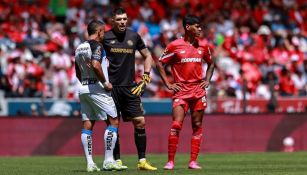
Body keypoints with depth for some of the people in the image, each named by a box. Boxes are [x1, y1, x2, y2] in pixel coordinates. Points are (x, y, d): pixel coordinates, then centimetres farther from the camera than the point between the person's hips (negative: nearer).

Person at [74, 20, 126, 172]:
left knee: (87, 125, 6)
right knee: (113, 121, -1)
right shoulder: (97, 46, -10)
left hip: (83, 89, 8)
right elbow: (95, 65, -26)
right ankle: (108, 161, -6)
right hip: (97, 89, -8)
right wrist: (105, 83, -17)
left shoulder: (79, 48, 15)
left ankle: (90, 163, 3)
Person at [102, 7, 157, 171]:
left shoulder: (134, 36, 8)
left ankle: (142, 161, 2)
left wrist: (145, 77, 7)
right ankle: (117, 161, 8)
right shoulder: (105, 37, -1)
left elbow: (147, 56, 19)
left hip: (130, 87, 3)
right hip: (111, 87, -3)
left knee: (140, 122, -4)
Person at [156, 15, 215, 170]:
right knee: (176, 125, -12)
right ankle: (170, 161, -8)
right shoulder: (175, 46, -3)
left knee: (197, 125, 3)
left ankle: (193, 161, 6)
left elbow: (211, 63, 25)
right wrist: (168, 84, -2)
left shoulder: (202, 46, 9)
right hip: (181, 90, -4)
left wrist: (207, 80, 12)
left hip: (198, 89, 4)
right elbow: (160, 64, 3)